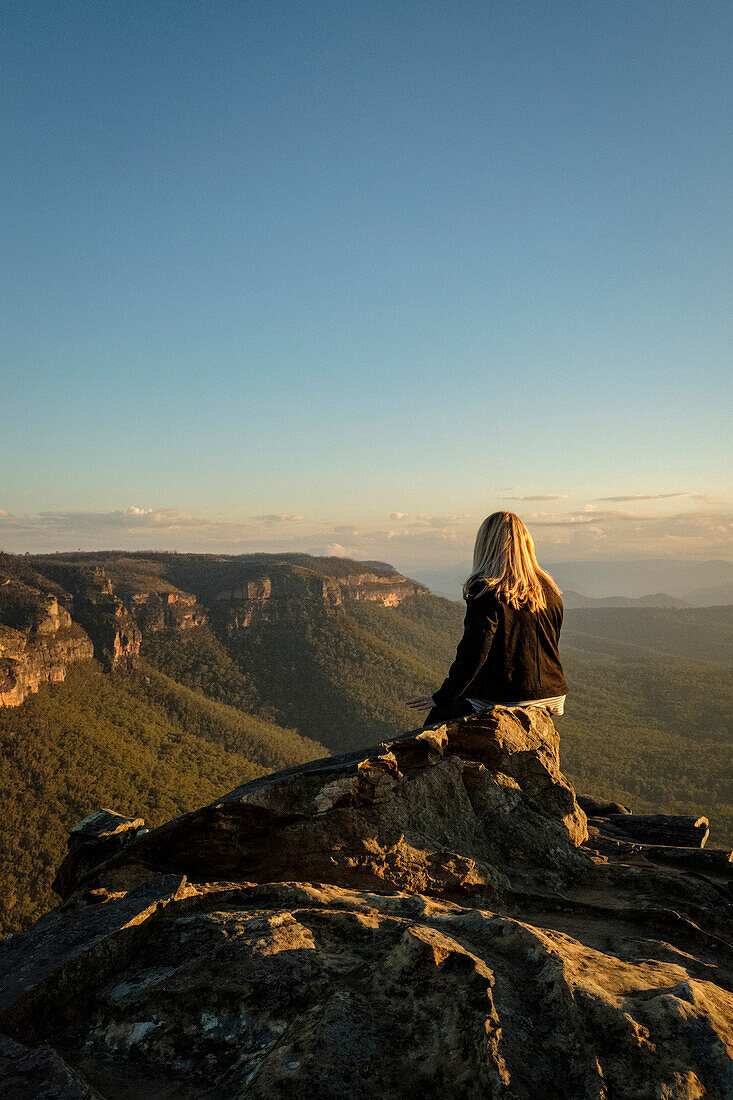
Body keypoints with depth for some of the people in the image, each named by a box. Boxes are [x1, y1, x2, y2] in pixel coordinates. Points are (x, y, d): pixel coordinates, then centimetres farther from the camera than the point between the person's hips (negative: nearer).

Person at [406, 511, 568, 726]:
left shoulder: (486, 591, -15)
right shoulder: (549, 590, 5)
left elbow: (473, 653, -18)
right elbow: (550, 646, 14)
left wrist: (442, 698, -8)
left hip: (503, 700, -7)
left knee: (437, 718, 12)